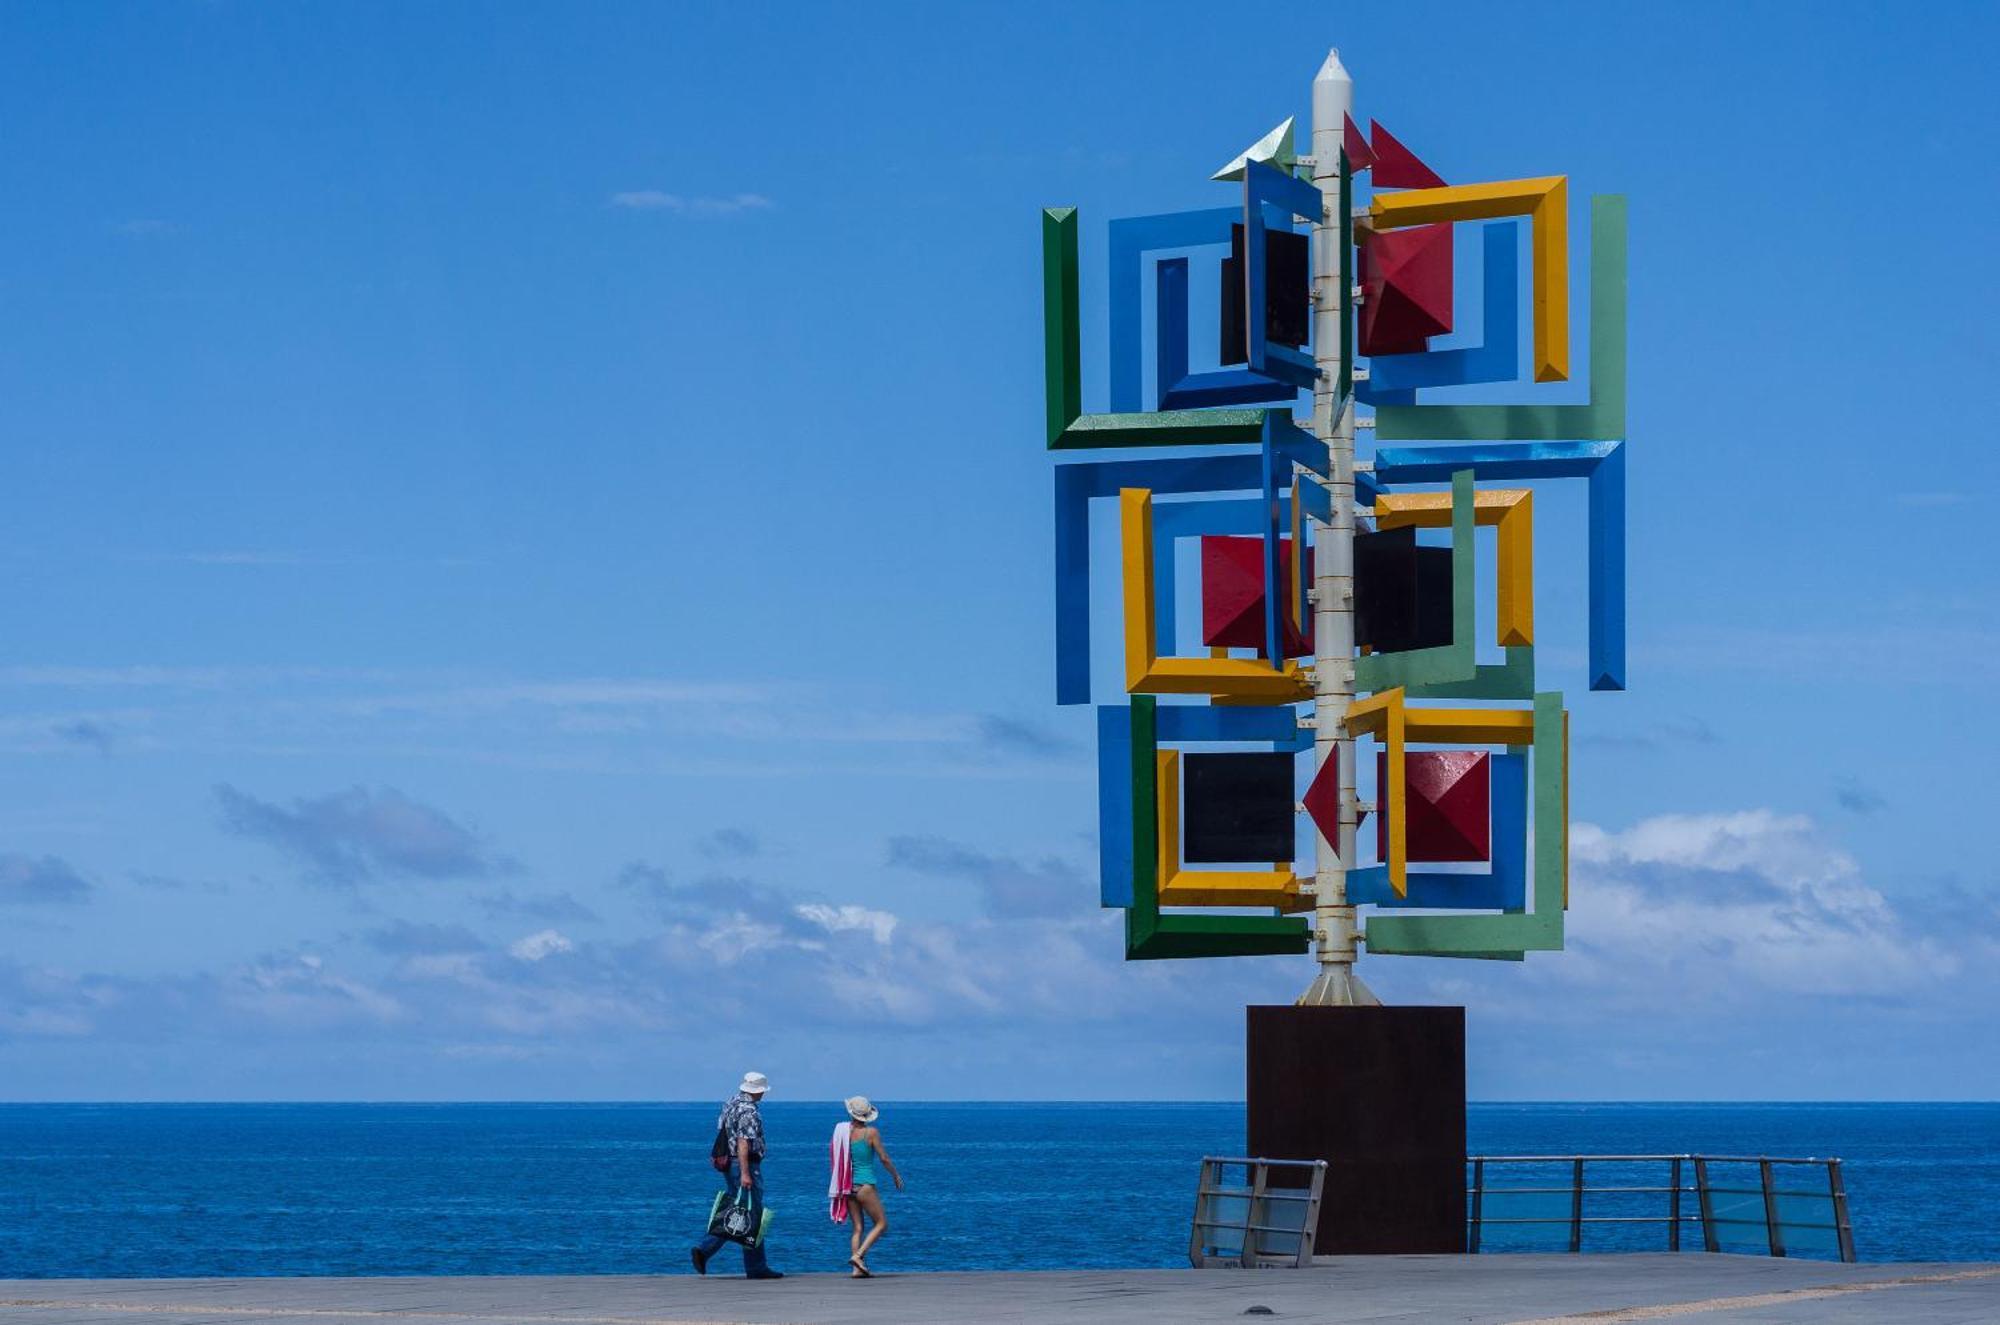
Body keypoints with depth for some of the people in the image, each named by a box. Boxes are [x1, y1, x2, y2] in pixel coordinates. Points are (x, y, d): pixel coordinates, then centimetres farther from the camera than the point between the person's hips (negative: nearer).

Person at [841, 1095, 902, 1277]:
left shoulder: (844, 1131, 3)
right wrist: (896, 1175, 12)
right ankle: (858, 1255, -12)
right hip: (866, 1184, -5)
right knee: (881, 1224, 5)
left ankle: (858, 1269, 0)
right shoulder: (871, 1132, -8)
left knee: (857, 1228, 8)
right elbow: (884, 1158, -4)